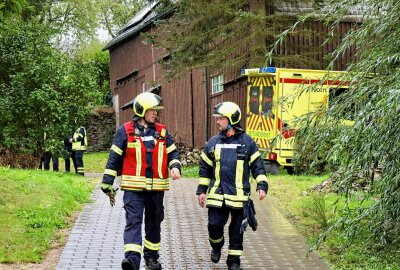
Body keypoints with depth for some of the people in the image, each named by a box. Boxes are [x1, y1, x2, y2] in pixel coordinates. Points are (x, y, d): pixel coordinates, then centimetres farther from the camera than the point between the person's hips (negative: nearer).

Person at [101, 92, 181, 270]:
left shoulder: (162, 132, 10)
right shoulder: (125, 131, -1)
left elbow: (173, 153, 16)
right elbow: (114, 159, 1)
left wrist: (175, 167, -7)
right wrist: (107, 184, 0)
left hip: (156, 188, 4)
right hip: (133, 188, -4)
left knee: (154, 222, 14)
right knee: (133, 221, -15)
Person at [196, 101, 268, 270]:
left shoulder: (247, 142, 1)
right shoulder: (213, 143, 7)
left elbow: (257, 166, 5)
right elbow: (205, 168, 15)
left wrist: (261, 186, -5)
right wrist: (201, 190, 11)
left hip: (239, 195, -1)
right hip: (217, 195, 2)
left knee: (237, 229, 4)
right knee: (214, 224, -4)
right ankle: (216, 246, 27)